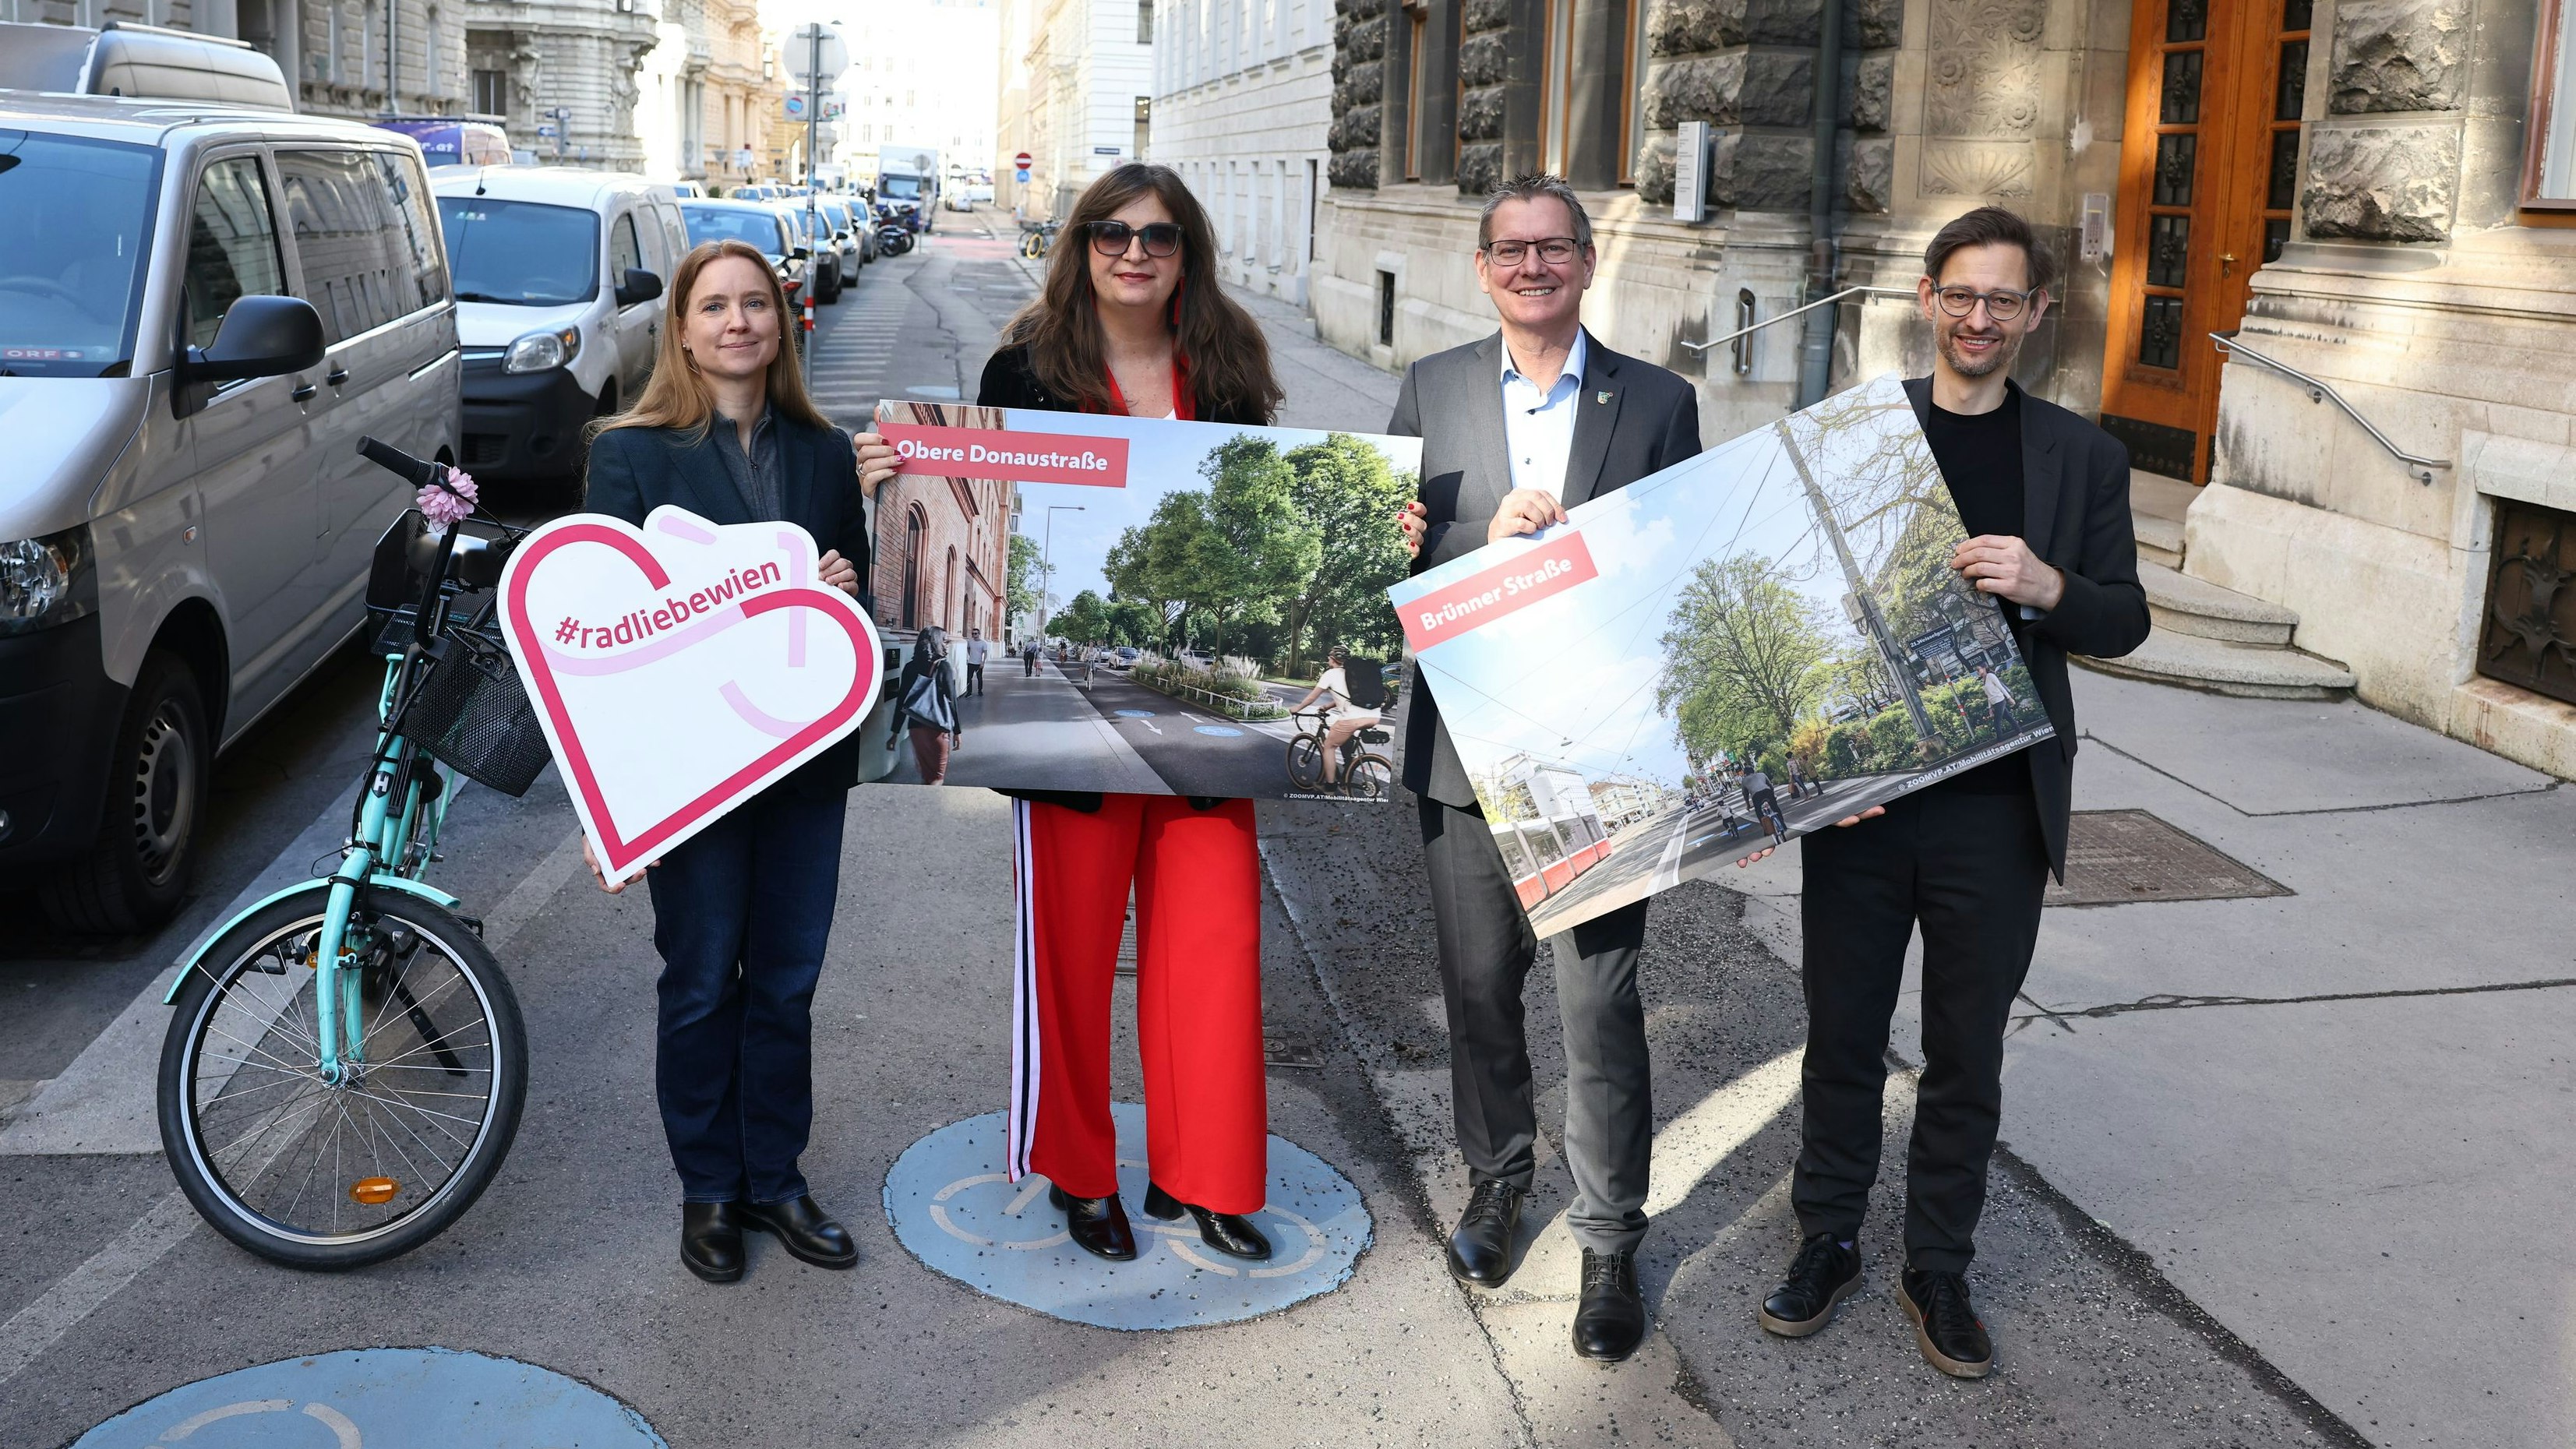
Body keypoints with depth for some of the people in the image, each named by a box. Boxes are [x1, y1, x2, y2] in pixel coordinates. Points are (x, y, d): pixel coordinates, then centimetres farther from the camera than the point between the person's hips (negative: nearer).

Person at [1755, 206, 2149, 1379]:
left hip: (1998, 808, 0)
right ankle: (1828, 1243, 30)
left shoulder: (2080, 457, 4)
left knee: (1966, 1054, 11)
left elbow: (2124, 622, 5)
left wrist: (2047, 587, -18)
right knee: (1842, 1036, 12)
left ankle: (1937, 1269, 28)